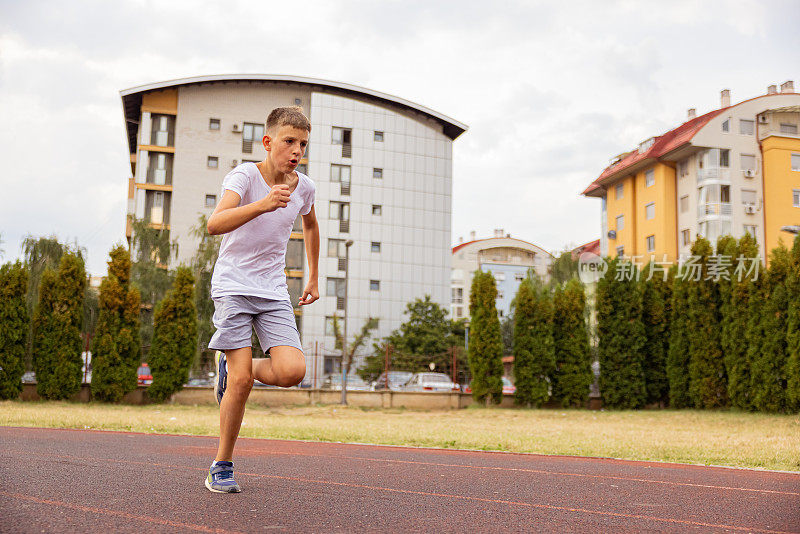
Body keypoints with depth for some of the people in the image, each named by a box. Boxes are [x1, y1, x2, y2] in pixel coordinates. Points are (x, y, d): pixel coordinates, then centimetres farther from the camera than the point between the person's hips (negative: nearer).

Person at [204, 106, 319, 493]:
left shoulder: (304, 187, 4)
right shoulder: (245, 175, -11)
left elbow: (310, 225, 27)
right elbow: (214, 225, -29)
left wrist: (314, 278, 28)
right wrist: (262, 205, -43)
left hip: (273, 293, 4)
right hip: (232, 286, -4)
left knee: (292, 371, -16)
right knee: (241, 381, -12)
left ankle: (231, 366, 15)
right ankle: (222, 465, 8)